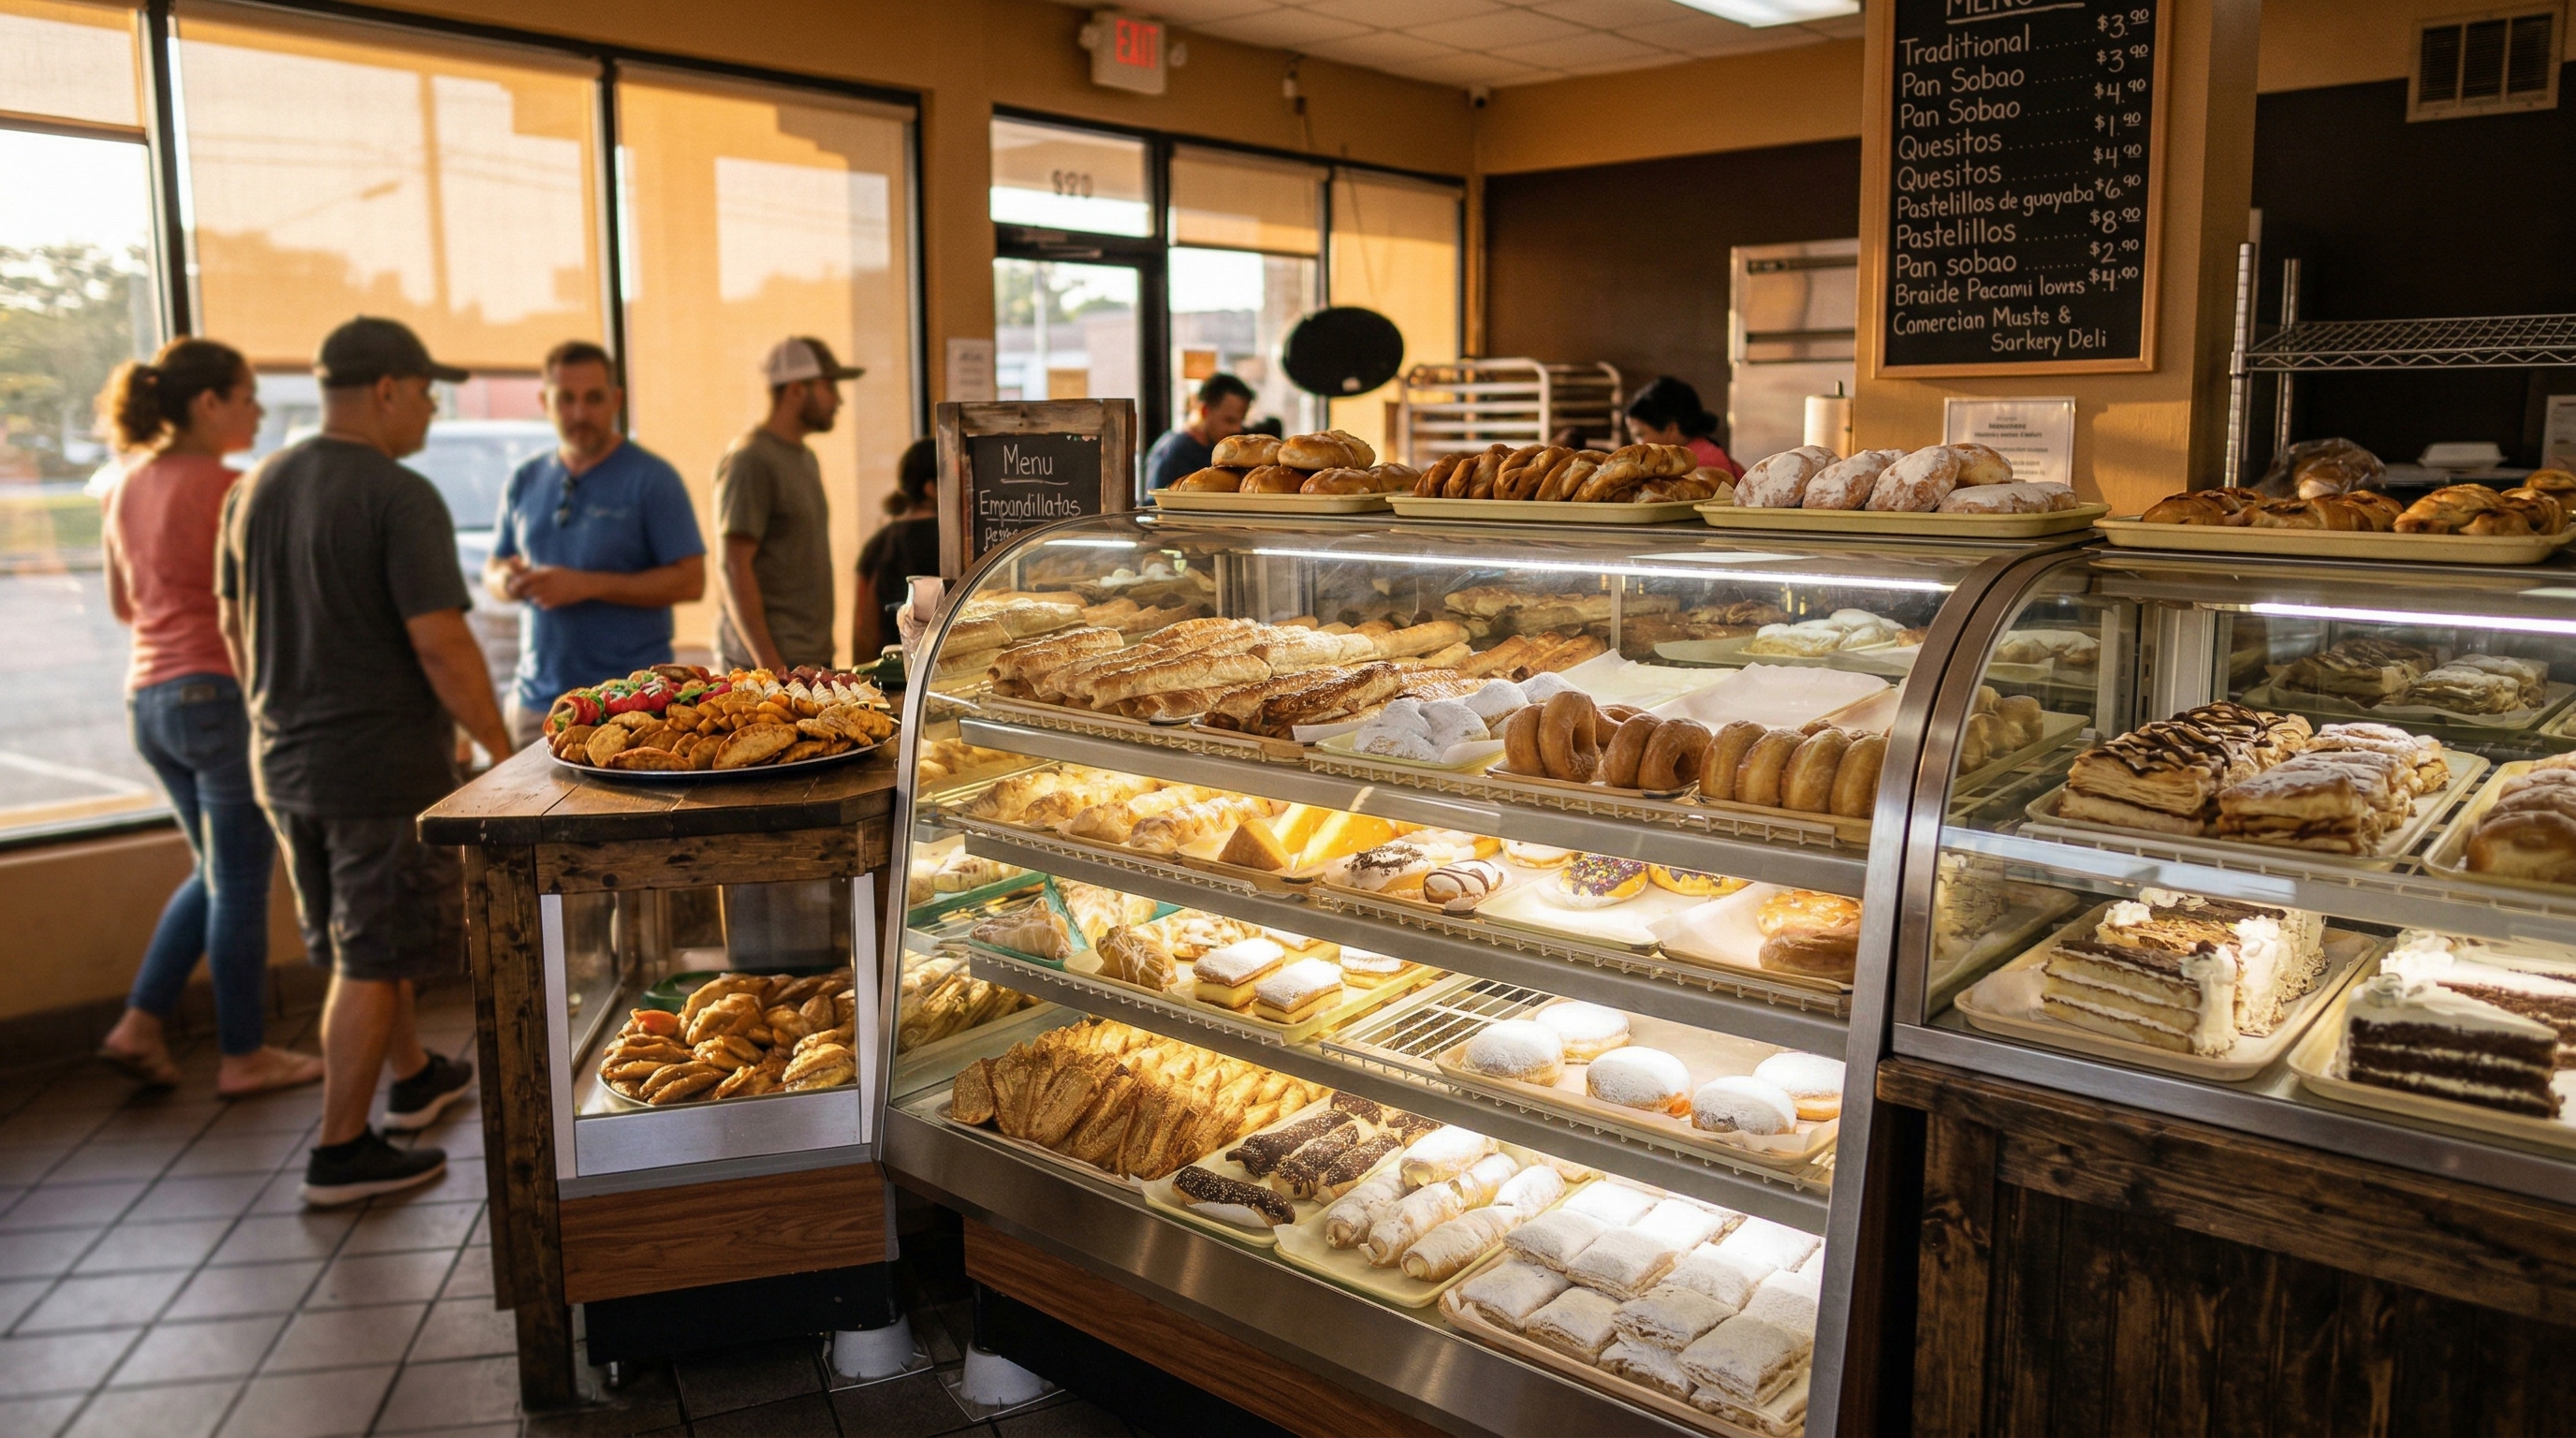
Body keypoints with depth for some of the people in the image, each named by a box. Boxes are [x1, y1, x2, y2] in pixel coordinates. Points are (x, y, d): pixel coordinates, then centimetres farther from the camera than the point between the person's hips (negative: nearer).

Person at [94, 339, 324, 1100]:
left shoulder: (129, 486, 10)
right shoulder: (228, 489, -14)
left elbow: (122, 604, 18)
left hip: (149, 696, 8)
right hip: (223, 695, -8)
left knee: (218, 871, 22)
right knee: (240, 882, 3)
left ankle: (140, 1026, 19)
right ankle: (243, 1057, 13)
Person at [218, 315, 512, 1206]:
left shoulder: (254, 490, 7)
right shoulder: (400, 498, -17)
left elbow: (235, 626, 15)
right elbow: (440, 642, -22)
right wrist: (501, 749, -14)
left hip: (284, 760, 8)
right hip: (385, 764, -8)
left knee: (361, 943, 22)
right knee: (371, 963, 2)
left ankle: (413, 1078, 41)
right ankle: (341, 1152, 10)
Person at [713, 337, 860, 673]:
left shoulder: (806, 459, 19)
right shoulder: (749, 461, -9)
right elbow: (734, 569, -14)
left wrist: (823, 651, 17)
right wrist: (767, 661, -18)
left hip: (815, 657, 8)